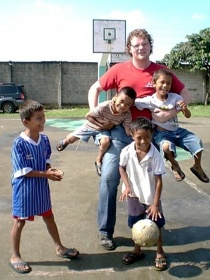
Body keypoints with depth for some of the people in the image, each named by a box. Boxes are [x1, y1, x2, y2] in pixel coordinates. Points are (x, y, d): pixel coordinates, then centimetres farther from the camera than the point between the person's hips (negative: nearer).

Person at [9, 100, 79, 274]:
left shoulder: (45, 140, -3)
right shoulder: (19, 144, -22)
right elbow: (22, 171, -21)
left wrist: (51, 170, -14)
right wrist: (45, 174, -22)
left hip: (41, 187, 6)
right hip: (24, 189, -6)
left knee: (49, 216, 20)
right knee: (20, 221, 9)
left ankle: (59, 247, 38)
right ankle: (15, 257, 27)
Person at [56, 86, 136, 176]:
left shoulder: (127, 115, -30)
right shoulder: (104, 107, -39)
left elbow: (128, 132, -23)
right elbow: (88, 116, -25)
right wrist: (100, 125, -26)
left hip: (104, 130, 1)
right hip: (91, 125, -1)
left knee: (106, 141, -31)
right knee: (71, 139, 7)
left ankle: (98, 161, 0)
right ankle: (65, 141, 50)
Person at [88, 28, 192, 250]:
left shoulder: (161, 71, -1)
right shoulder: (119, 70, -2)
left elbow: (185, 95, 5)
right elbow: (94, 89, 7)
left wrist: (169, 113, -11)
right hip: (120, 131, -1)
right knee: (109, 177, -7)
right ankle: (105, 231, 8)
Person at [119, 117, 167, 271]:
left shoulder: (156, 155, -23)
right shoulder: (127, 152, -17)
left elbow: (159, 181, -18)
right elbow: (122, 168, 2)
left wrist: (155, 203, -19)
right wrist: (127, 186, -11)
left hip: (151, 196, -2)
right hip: (134, 194, 2)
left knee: (156, 224, 10)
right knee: (136, 224, 18)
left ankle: (160, 253, 32)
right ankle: (137, 250, 39)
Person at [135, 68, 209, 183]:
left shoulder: (175, 97, -7)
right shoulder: (150, 100, -14)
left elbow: (188, 116, -4)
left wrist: (185, 109, -25)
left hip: (177, 131, 3)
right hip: (162, 133, -3)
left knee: (197, 141, -17)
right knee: (166, 146, -35)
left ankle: (197, 167, 13)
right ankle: (175, 165, 0)